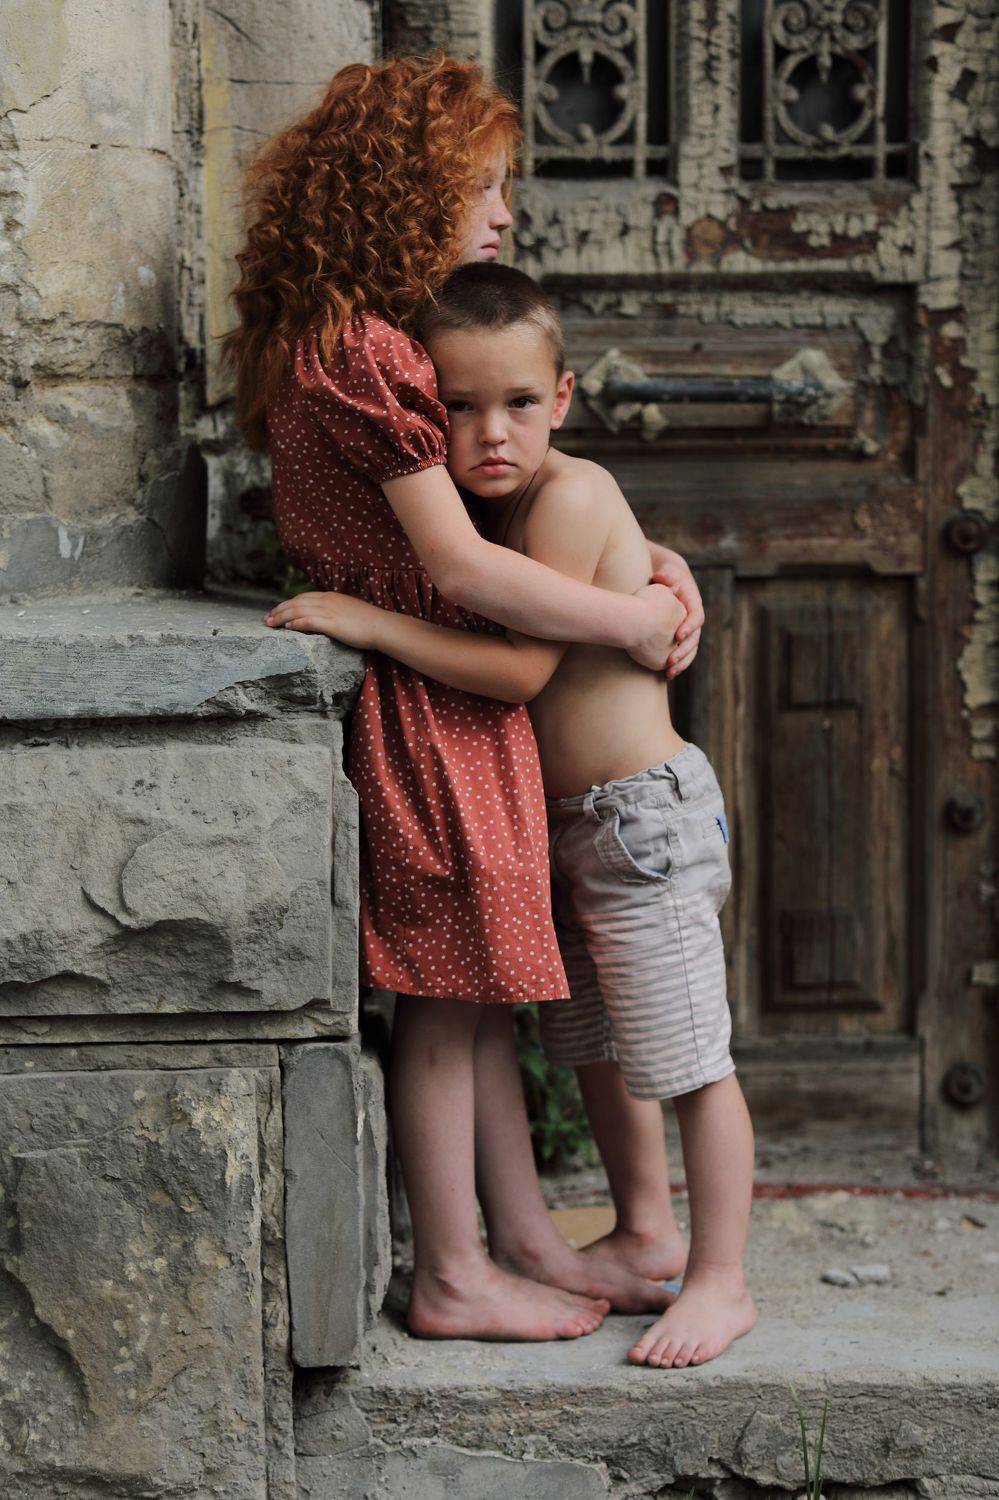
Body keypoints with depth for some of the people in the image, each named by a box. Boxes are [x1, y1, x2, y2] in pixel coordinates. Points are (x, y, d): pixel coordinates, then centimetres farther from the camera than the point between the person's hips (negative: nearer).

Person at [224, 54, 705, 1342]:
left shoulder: (355, 343, 14)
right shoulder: (362, 352, -19)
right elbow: (458, 567, -22)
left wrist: (649, 559, 4)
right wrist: (631, 620, -12)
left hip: (456, 712, 10)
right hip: (430, 711, -10)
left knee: (477, 995, 15)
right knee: (445, 1002, 0)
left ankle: (529, 1242, 24)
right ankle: (453, 1281, 11)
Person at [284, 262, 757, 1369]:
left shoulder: (571, 495, -20)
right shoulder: (491, 506, 7)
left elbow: (519, 666, -27)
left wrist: (370, 622, -25)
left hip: (642, 815, -10)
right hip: (565, 824, 10)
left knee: (686, 1061, -3)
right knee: (594, 1051, 20)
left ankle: (720, 1282, 7)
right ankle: (648, 1237, 35)